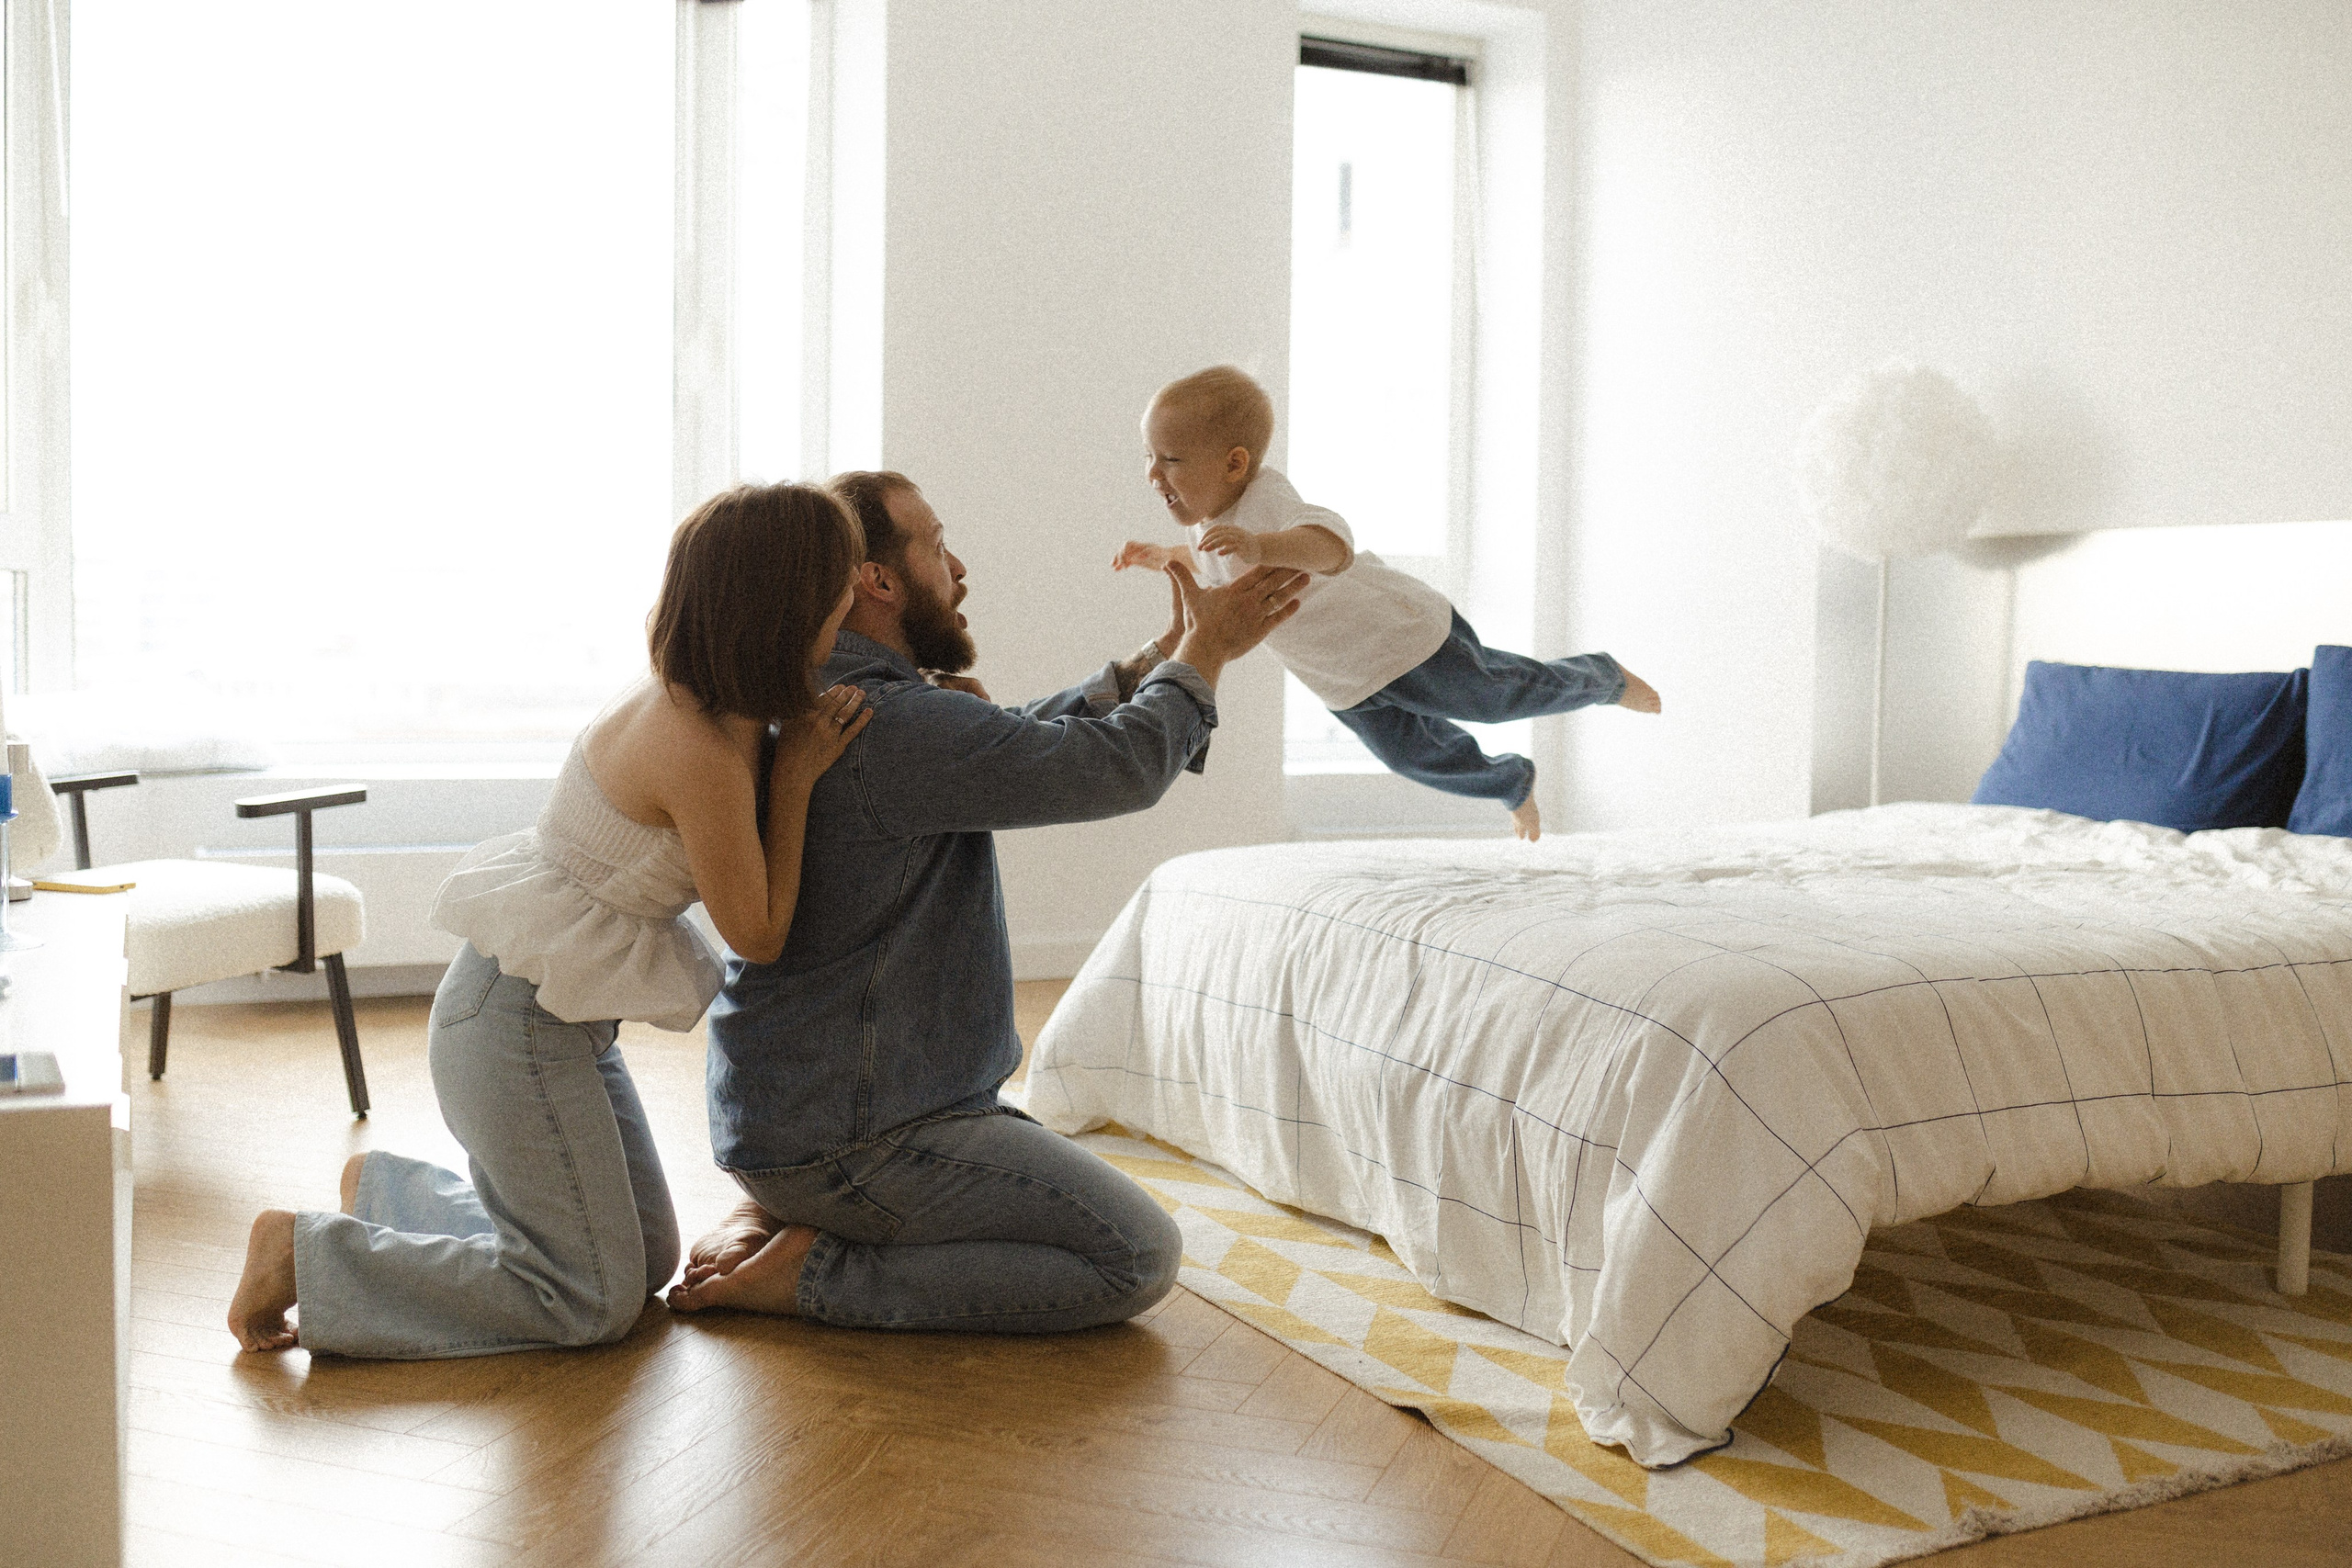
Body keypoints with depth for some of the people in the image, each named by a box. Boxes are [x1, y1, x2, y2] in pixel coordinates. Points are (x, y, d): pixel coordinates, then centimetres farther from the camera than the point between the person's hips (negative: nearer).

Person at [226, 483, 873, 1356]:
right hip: (519, 1013, -9)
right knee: (592, 1301, -3)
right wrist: (795, 775, -14)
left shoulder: (685, 697, 0)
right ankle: (307, 1254, 3)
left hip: (559, 1011, 9)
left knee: (646, 1259, 17)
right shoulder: (700, 752, -27)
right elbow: (757, 933, -16)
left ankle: (385, 1187, 29)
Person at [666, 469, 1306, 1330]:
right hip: (853, 1136, -10)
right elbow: (1117, 768, -21)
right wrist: (1203, 653, -4)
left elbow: (1026, 747, 16)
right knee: (1138, 1256, -5)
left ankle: (775, 1217, 12)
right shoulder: (892, 722, -24)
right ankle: (811, 1271, -6)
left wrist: (1156, 660, 11)